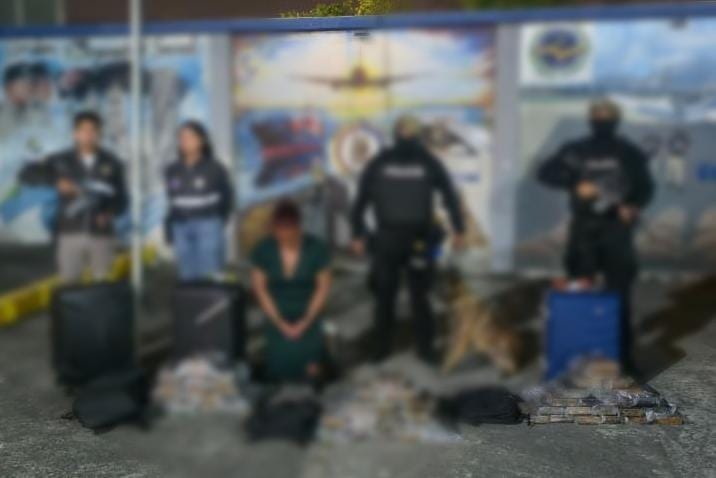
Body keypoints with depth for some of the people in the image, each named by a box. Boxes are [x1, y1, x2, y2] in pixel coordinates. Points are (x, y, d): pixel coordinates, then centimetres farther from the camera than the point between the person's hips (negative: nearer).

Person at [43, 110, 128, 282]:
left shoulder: (112, 163, 9)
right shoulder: (60, 161, 7)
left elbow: (121, 199, 9)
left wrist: (109, 213, -11)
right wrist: (56, 181, -12)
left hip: (101, 234, 1)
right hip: (70, 233, 0)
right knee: (69, 283, -1)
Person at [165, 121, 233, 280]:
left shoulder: (214, 169, -3)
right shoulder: (173, 171, 8)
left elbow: (227, 198, 5)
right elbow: (172, 202, 14)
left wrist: (217, 223, 4)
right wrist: (170, 228, 9)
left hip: (208, 227, -4)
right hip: (181, 228, 4)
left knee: (209, 275, -5)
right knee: (187, 275, 6)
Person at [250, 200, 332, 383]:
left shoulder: (318, 248, -18)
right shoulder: (262, 250, -15)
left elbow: (323, 287, -7)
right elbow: (260, 289, -5)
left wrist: (304, 323, -9)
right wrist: (281, 324, -8)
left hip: (309, 319, 0)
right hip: (276, 321, 1)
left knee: (310, 374, -3)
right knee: (279, 371, -2)